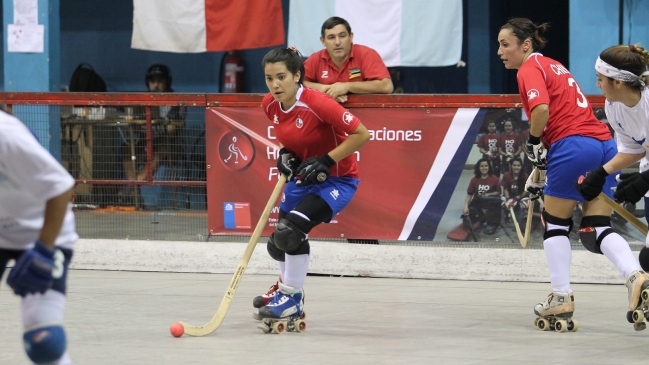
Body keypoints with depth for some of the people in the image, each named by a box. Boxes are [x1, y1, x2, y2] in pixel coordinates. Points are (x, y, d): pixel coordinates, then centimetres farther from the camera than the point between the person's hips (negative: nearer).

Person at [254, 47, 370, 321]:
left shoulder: (317, 104, -28)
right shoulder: (270, 105, -7)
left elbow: (362, 134, -24)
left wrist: (326, 161, -26)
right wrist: (285, 154, -4)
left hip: (337, 179, -8)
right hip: (302, 176, 8)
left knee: (291, 230, -25)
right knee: (277, 243, 14)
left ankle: (291, 299, -8)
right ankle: (286, 284, 45)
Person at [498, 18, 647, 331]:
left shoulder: (530, 69, 0)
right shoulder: (553, 67, 27)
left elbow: (541, 108, -20)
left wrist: (533, 143, -3)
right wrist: (540, 174, 33)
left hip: (574, 146, -8)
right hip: (605, 145, 8)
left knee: (555, 224, 9)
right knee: (596, 230, 7)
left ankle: (561, 299, 9)